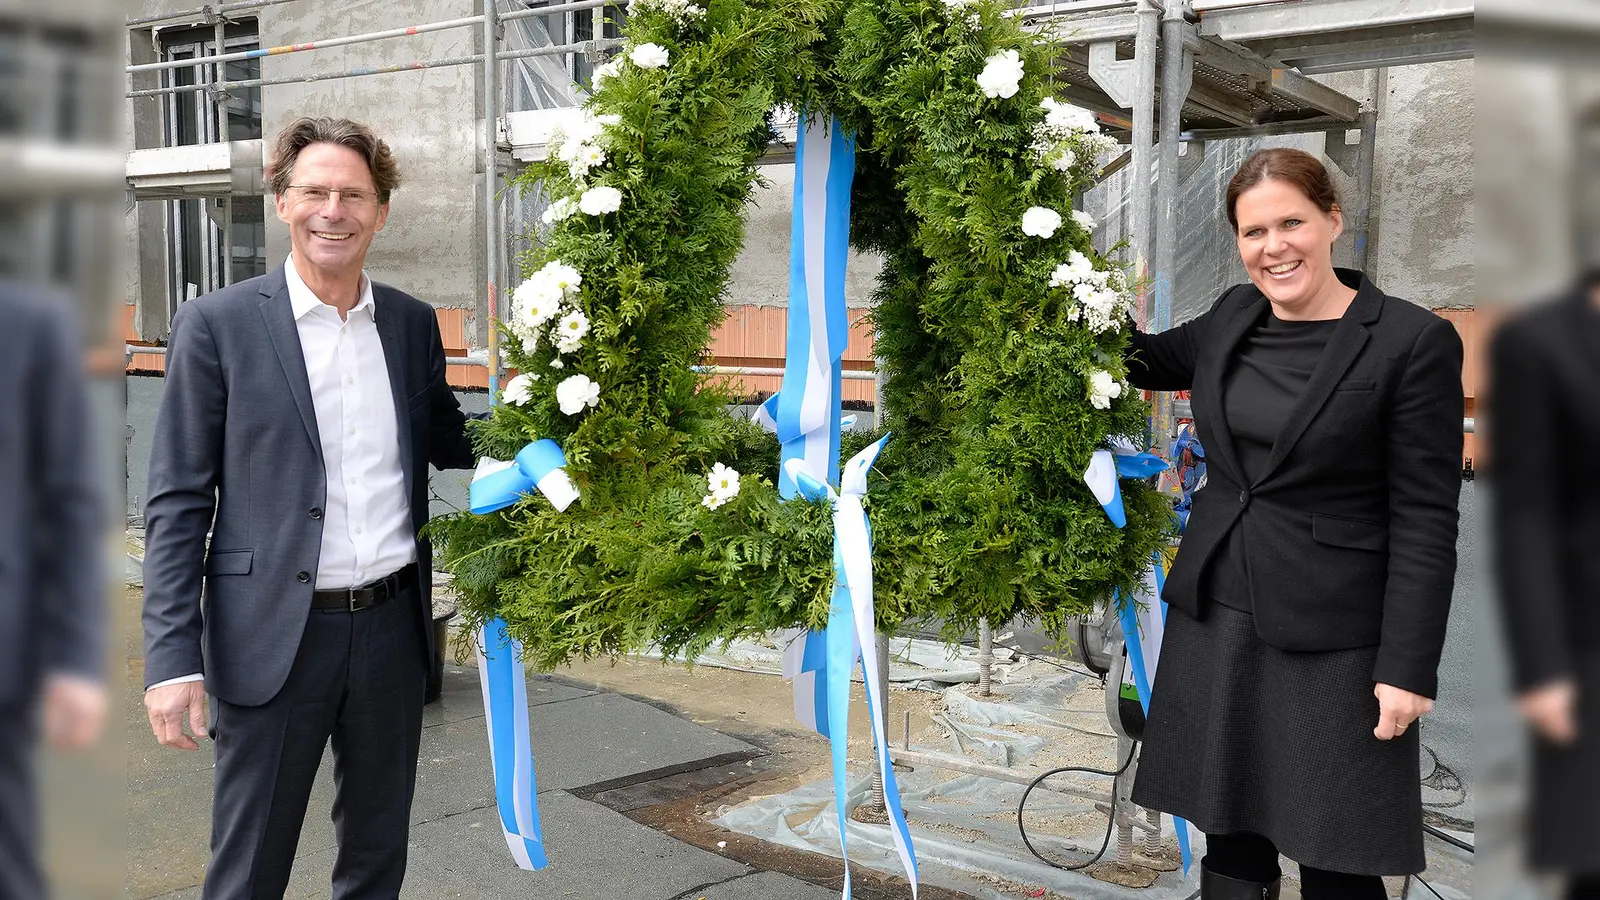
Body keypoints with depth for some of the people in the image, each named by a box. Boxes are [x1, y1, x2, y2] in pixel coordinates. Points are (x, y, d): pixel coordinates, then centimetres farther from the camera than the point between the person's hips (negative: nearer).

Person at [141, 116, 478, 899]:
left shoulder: (413, 323, 6)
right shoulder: (217, 324, -5)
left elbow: (446, 443, 18)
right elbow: (177, 503, -6)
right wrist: (173, 658, -12)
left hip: (393, 623, 4)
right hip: (274, 637, -4)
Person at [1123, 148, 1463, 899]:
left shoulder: (1414, 342, -10)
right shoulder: (1233, 315, 5)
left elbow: (1425, 520, -11)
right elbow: (1147, 362, 26)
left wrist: (1408, 666, -13)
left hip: (1333, 636, -5)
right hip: (1215, 612, 5)